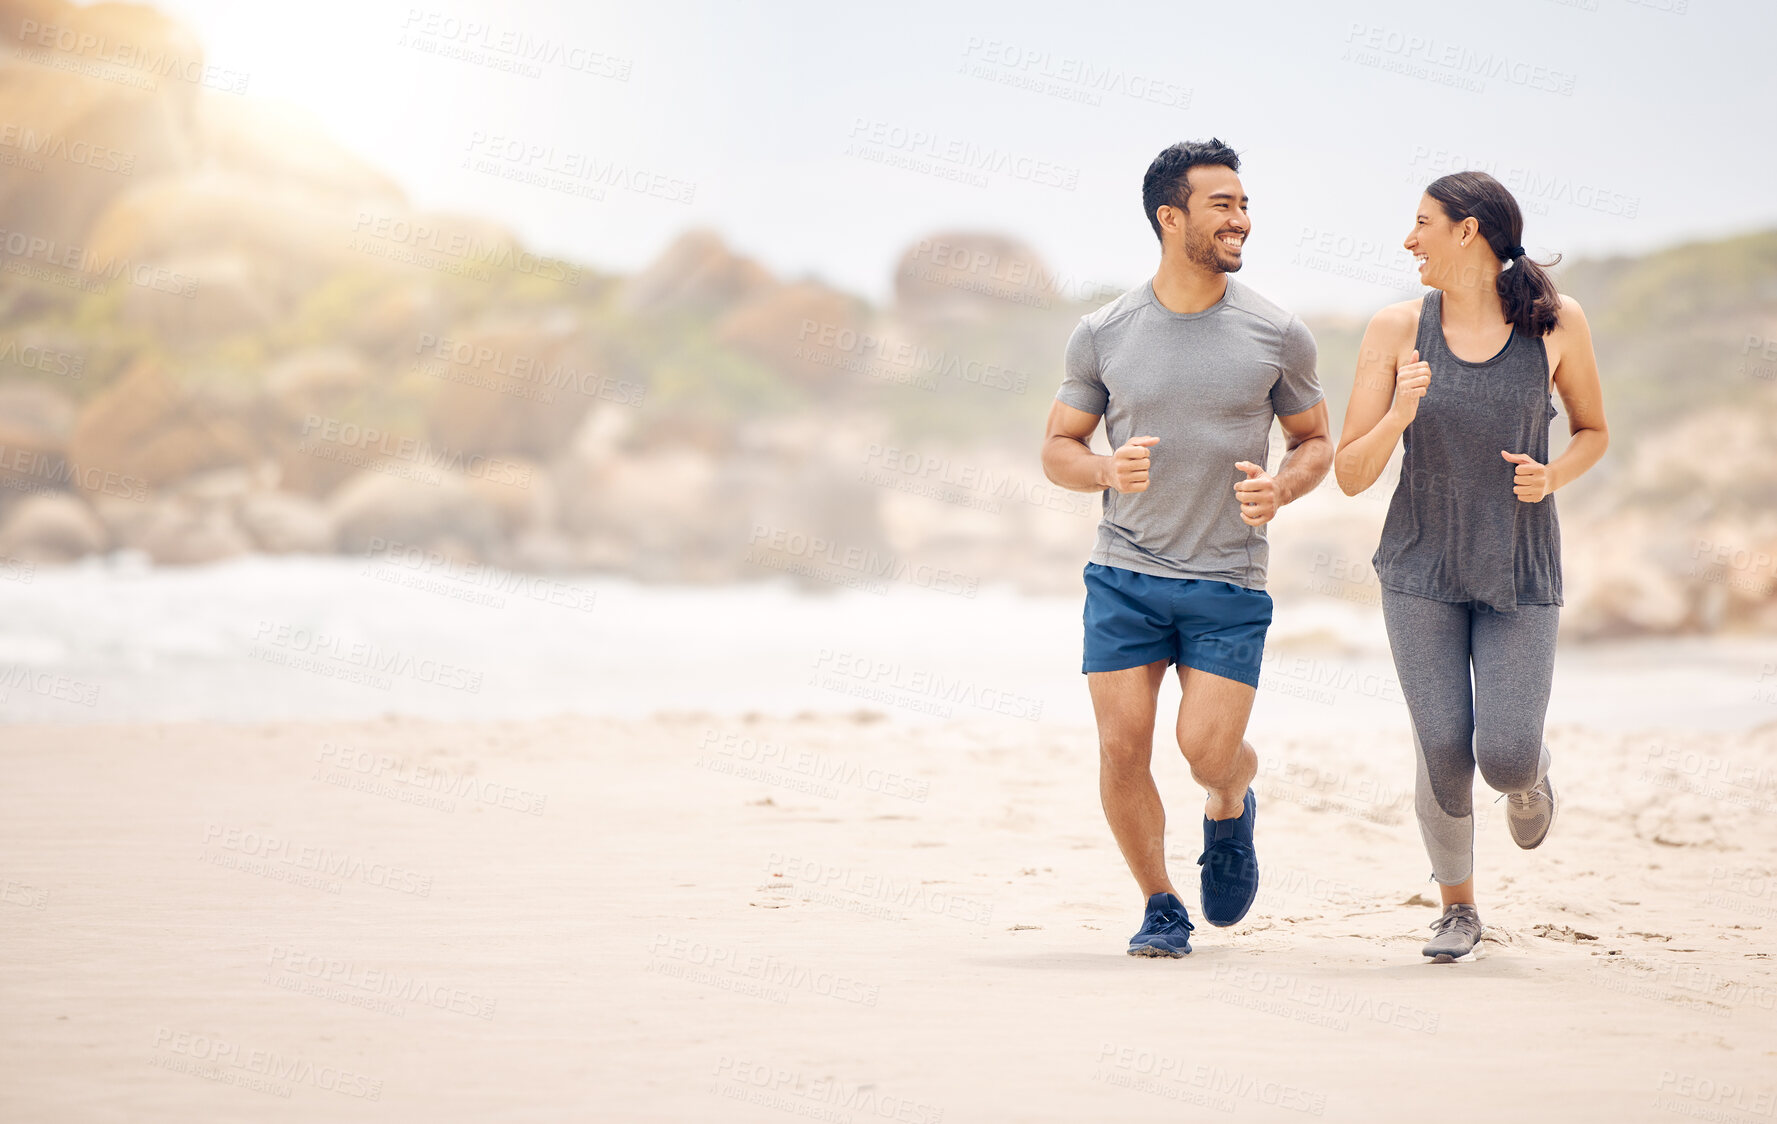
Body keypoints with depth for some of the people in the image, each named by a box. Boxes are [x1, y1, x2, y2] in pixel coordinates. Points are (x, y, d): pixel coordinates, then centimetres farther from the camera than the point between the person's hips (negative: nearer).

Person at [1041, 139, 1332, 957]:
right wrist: (1107, 470, -15)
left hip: (1229, 582, -1)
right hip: (1125, 574, 1)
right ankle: (1160, 906, 15)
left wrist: (1282, 486, -11)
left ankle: (1230, 811, 27)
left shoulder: (1276, 336, 0)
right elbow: (1058, 450, 7)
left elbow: (1316, 440, 11)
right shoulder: (1102, 335, 0)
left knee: (1208, 747, -11)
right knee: (1122, 749, -5)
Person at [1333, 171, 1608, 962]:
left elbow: (1593, 432, 11)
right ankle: (1458, 908, 20)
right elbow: (1350, 475, -4)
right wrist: (1399, 414, -22)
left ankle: (1530, 776, 28)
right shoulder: (1398, 329, -5)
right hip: (1422, 570, 0)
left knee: (1505, 757, -12)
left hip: (1520, 572, 0)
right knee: (1444, 754, -7)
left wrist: (1553, 476, -10)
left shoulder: (1556, 323, -5)